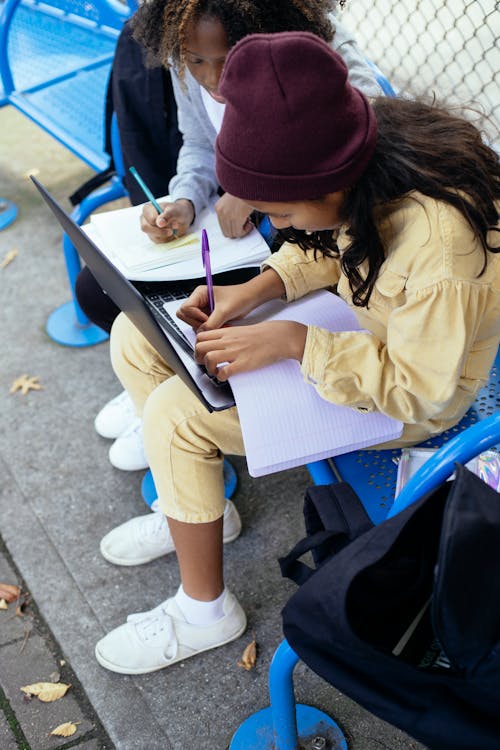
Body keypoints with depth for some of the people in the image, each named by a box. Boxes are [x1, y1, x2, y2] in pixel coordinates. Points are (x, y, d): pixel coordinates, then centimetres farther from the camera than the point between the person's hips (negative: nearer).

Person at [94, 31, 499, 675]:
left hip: (413, 395, -8)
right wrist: (259, 289, -9)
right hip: (357, 318, 8)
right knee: (136, 335, 1)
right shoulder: (365, 144, -14)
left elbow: (416, 387, -27)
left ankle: (203, 609, 3)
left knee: (175, 414, -20)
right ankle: (190, 504, 23)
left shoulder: (442, 241, -37)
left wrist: (291, 342, -29)